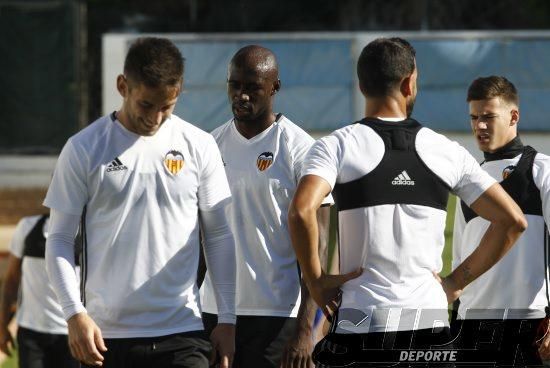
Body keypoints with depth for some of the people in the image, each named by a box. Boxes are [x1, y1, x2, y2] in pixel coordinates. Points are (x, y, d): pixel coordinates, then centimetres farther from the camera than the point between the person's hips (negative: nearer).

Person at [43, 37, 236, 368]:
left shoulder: (199, 147, 5)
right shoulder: (83, 150, 0)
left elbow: (219, 236, 10)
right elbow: (60, 239, 3)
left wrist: (228, 319, 5)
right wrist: (75, 313, -11)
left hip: (182, 331, 0)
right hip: (107, 336, 0)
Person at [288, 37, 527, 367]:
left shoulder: (337, 147, -2)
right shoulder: (446, 151, 6)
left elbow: (302, 211, -20)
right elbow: (512, 220, 5)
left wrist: (316, 280, -6)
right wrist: (458, 281, 11)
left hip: (361, 322, -2)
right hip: (431, 322, 2)